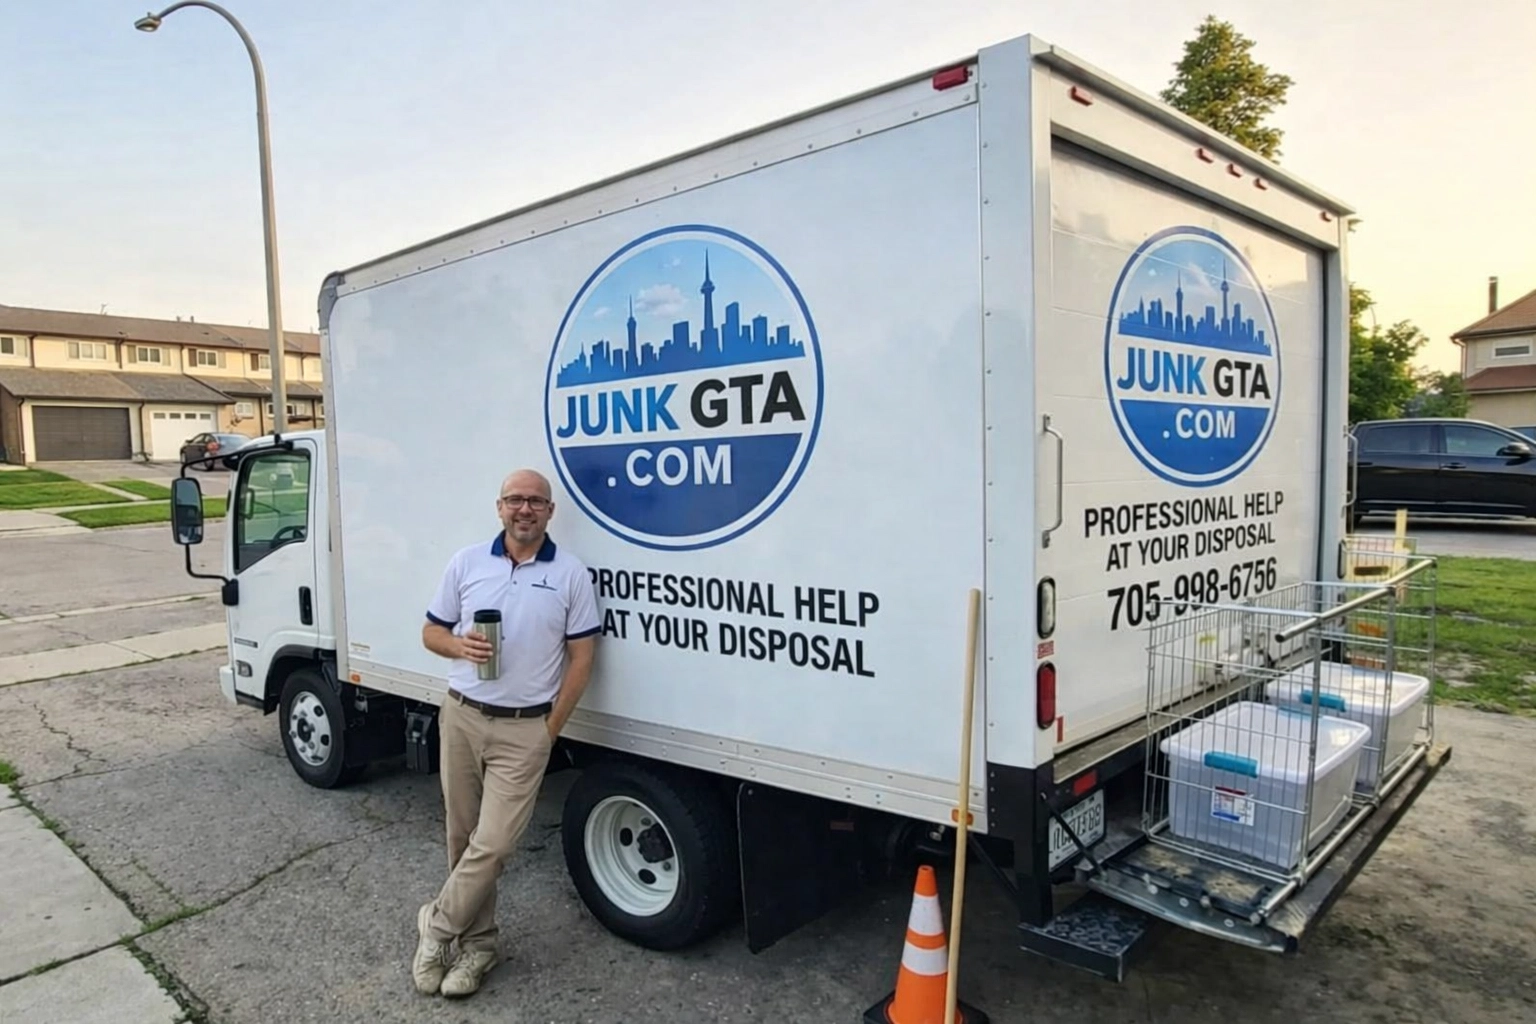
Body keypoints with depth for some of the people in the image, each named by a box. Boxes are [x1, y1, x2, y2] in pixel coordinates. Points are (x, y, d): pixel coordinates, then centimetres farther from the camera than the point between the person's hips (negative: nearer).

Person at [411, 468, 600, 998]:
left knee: (492, 843, -5)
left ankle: (437, 925, 20)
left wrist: (550, 729, -5)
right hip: (462, 717, 3)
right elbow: (431, 632, 9)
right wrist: (460, 646, -14)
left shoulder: (571, 573, -5)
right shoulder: (466, 562, 2)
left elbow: (581, 657, -2)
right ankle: (478, 942, 30)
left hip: (525, 729, -3)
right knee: (464, 839, 12)